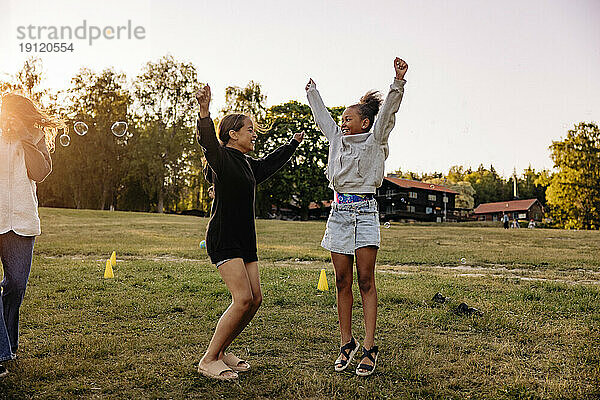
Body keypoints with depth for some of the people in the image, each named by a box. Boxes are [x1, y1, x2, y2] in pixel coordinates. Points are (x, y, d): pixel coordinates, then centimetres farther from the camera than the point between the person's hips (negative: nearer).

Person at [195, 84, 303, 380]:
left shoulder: (247, 164, 17)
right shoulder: (221, 157, -7)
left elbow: (270, 163, 36)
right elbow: (207, 141, -29)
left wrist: (294, 142, 48)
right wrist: (204, 110, -47)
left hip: (245, 239, 9)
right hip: (223, 239, -9)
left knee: (255, 299, 5)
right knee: (243, 299, -16)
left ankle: (221, 351, 20)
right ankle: (208, 361, -2)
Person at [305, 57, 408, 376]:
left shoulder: (375, 140, 2)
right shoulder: (338, 138, 15)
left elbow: (387, 112, -12)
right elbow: (322, 117, 30)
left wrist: (398, 80, -25)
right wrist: (312, 92, 42)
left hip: (365, 212, -5)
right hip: (339, 212, 5)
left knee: (365, 281, -6)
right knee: (342, 282, 4)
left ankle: (369, 348, 0)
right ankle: (346, 344, 13)